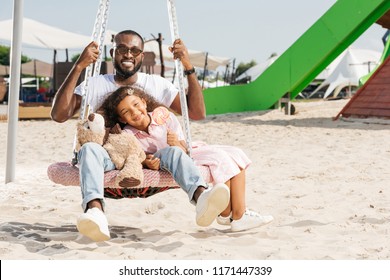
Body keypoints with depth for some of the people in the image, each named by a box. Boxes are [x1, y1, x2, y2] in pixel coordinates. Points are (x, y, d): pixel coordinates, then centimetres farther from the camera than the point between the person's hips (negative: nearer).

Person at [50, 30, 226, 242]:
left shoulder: (157, 84, 14)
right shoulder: (95, 85, 11)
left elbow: (197, 113, 5)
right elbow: (58, 115, -4)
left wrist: (188, 67, -5)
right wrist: (78, 67, -11)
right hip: (109, 161, -1)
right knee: (90, 148, -34)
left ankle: (201, 197, -59)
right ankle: (95, 211, -60)